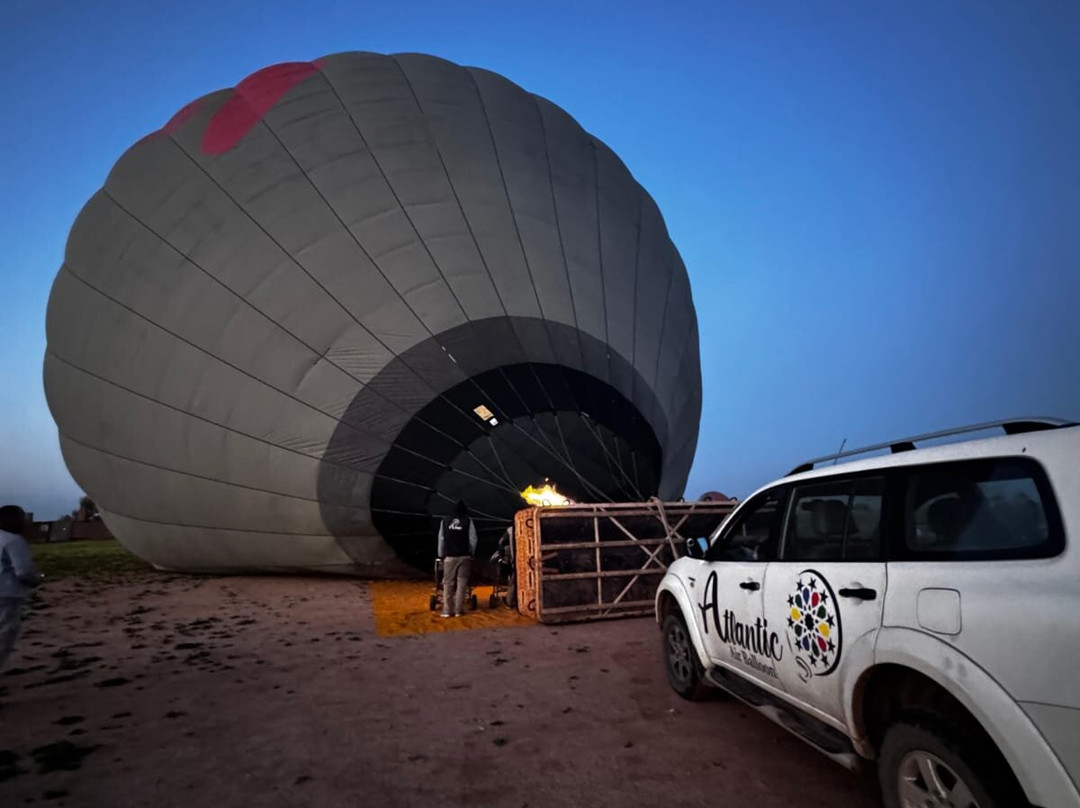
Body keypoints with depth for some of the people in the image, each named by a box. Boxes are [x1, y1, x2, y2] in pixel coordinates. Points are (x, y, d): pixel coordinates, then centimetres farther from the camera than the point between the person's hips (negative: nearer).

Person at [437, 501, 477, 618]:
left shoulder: (445, 521, 4)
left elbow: (441, 540, 6)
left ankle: (447, 610, 4)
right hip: (464, 556, -1)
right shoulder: (468, 521, -2)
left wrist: (441, 555, 13)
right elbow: (473, 540, -4)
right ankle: (458, 610, 3)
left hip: (449, 556, 1)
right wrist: (472, 554, 8)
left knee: (448, 583, 5)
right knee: (462, 583, 3)